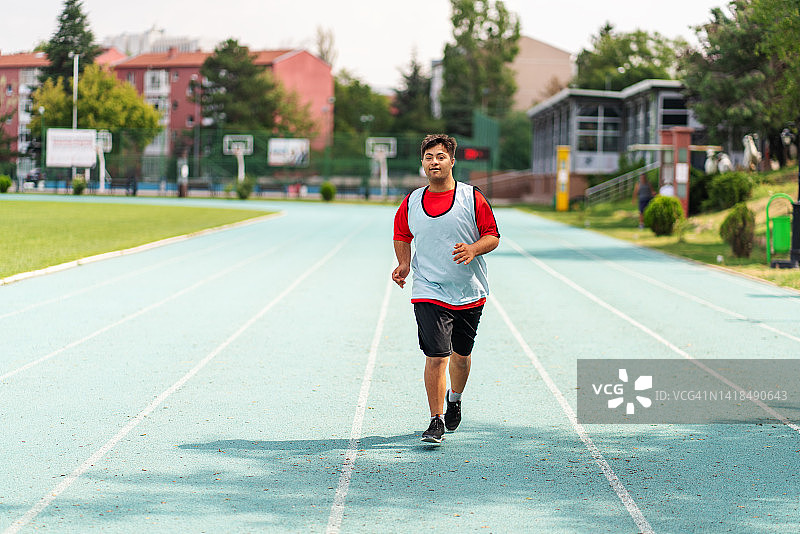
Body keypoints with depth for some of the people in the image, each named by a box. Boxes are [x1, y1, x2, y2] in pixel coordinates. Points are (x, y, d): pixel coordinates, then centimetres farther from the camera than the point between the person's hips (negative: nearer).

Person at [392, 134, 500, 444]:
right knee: (436, 357, -12)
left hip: (469, 292, 1)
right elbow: (402, 235, 19)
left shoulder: (472, 198, -3)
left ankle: (454, 398, 44)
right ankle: (436, 421, -5)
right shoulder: (411, 203, 3)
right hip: (429, 292, -1)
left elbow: (493, 236, -1)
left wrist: (473, 249, -20)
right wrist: (404, 264, 2)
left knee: (461, 354, 15)